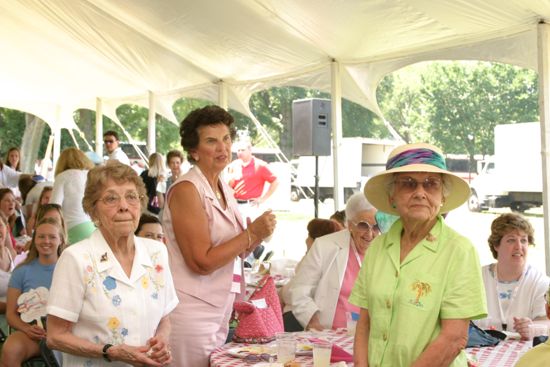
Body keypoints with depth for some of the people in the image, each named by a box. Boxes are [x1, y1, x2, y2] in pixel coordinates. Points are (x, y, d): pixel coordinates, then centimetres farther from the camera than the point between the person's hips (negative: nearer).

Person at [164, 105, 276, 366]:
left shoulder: (223, 189, 9)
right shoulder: (186, 189, -15)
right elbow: (202, 262, -20)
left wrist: (258, 236, -2)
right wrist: (252, 232, -17)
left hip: (219, 312, 8)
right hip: (192, 313, -8)